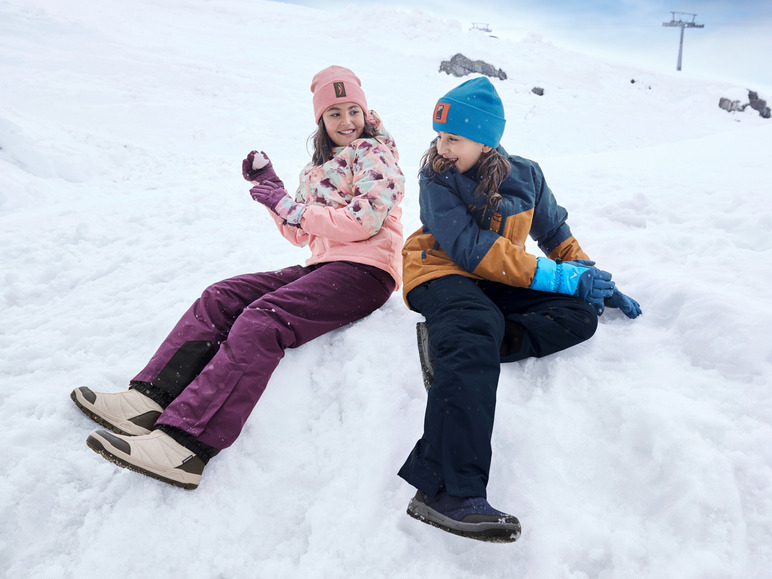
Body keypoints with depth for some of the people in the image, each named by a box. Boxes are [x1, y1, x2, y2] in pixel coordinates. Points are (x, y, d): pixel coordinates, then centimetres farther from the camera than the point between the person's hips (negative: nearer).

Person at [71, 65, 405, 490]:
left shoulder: (376, 153, 3)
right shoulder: (317, 170, 25)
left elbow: (364, 221, -13)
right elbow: (301, 236, 23)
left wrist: (290, 207, -10)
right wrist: (269, 186, 12)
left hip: (364, 272, -8)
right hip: (322, 267, 8)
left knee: (261, 321, -30)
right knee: (221, 297, -10)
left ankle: (186, 445, -39)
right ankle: (149, 399, -19)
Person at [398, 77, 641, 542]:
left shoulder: (524, 175, 5)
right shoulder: (436, 177, -8)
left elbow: (555, 232, 20)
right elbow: (472, 250, -19)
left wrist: (591, 278, 5)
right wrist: (560, 277, -22)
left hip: (499, 285, 5)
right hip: (443, 274, -5)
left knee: (581, 314, -16)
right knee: (476, 327, -38)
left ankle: (454, 343, -31)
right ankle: (449, 490, -53)